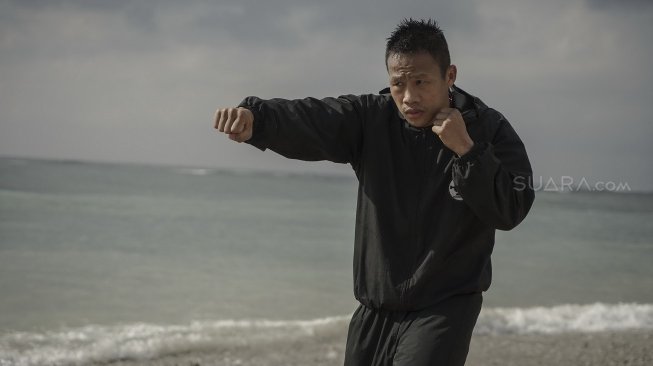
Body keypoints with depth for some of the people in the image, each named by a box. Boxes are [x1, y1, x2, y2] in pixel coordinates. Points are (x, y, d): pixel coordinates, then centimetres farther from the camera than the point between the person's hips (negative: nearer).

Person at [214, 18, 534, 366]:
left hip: (446, 308, -4)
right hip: (375, 309, 4)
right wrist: (255, 118, -39)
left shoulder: (488, 129, -7)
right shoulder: (370, 119, -3)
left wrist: (467, 151, -23)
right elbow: (307, 120, -19)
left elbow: (512, 211, -14)